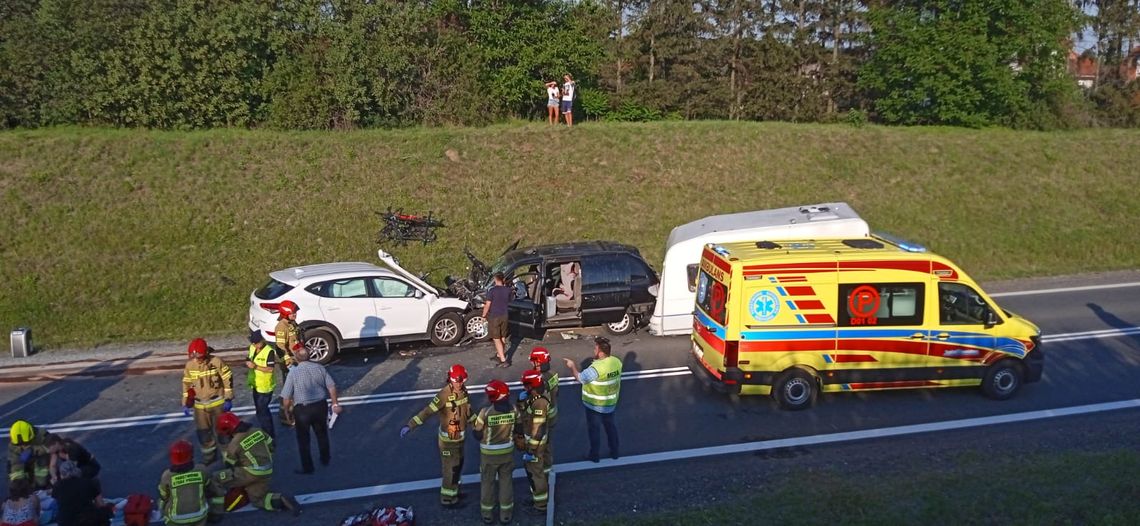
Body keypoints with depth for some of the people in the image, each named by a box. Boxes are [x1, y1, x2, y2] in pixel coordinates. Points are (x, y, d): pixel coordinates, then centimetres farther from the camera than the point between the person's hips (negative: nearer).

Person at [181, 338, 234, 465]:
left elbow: (228, 379, -10)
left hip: (218, 402, -3)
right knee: (203, 432, 10)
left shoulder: (216, 362, -17)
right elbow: (186, 384, 6)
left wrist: (228, 399, -10)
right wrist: (187, 404, 6)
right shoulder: (189, 365, -5)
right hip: (200, 405, 4)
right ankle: (209, 455, 28)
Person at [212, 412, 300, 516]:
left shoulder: (234, 444, -13)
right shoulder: (258, 431, 3)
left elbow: (229, 465, 1)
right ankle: (282, 500, 6)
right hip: (267, 473, 8)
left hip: (252, 474, -8)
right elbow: (271, 446, 15)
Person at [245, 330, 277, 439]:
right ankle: (266, 433, 33)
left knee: (262, 411, -5)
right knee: (262, 410, 19)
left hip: (264, 386, -8)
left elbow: (270, 369, -23)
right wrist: (248, 363, -4)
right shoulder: (252, 348, 4)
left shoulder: (269, 351, -20)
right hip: (256, 385, 8)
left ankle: (269, 435, 6)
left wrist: (255, 366, -29)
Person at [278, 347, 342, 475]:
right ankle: (325, 459, 41)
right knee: (322, 434, 24)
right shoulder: (319, 367, -3)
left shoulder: (293, 373, -12)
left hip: (302, 409, -4)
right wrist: (335, 403, 8)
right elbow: (331, 387, -2)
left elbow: (286, 397, -10)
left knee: (303, 439, 12)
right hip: (320, 406, 4)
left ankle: (307, 468, 20)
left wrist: (286, 409, 9)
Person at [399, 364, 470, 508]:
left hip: (459, 435, 7)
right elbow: (427, 411, -32)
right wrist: (410, 425, -39)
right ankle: (447, 498, 20)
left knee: (458, 465, 22)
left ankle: (453, 490, 42)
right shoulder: (444, 394, -28)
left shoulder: (463, 390, -5)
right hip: (448, 438, -7)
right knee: (450, 468, 4)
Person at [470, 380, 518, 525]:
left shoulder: (485, 413, -24)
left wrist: (473, 424, 5)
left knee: (487, 482, 16)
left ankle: (487, 514, 30)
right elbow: (517, 430, 0)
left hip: (489, 454, -2)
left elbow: (478, 435, -15)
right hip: (507, 452, 2)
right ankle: (506, 514, 28)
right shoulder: (514, 410, -14)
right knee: (506, 481, 18)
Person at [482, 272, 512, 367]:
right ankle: (499, 355, 34)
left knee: (497, 339, -2)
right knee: (502, 338, 18)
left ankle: (503, 360, -9)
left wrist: (484, 315, 1)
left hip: (494, 317, -6)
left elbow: (487, 305, -15)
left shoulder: (492, 291, -17)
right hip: (504, 316, 6)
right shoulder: (507, 290, -1)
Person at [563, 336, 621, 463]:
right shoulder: (617, 362, -10)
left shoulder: (596, 368, -32)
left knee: (594, 429, 13)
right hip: (610, 403, 6)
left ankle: (594, 455, 27)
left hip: (594, 405, -6)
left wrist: (573, 366, -8)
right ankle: (614, 452, 35)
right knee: (610, 426, 23)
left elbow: (580, 378, -21)